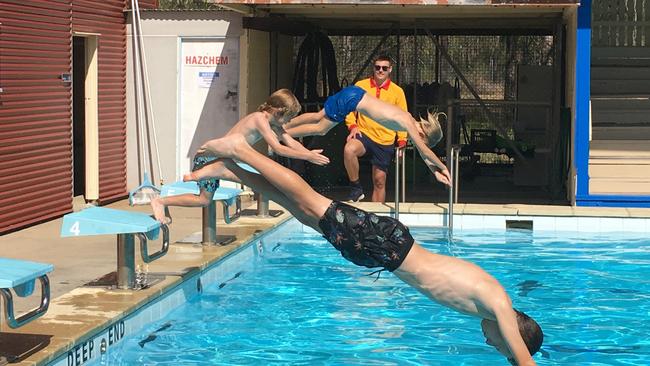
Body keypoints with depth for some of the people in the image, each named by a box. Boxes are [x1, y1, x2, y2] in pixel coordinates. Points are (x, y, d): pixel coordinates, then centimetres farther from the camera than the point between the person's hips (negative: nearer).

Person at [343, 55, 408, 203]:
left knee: (379, 181, 4)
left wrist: (401, 142, 1)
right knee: (349, 149, -34)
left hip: (385, 142, 1)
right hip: (364, 134, -1)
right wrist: (352, 126, -8)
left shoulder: (397, 91, 4)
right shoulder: (360, 85, 2)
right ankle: (356, 189, -18)